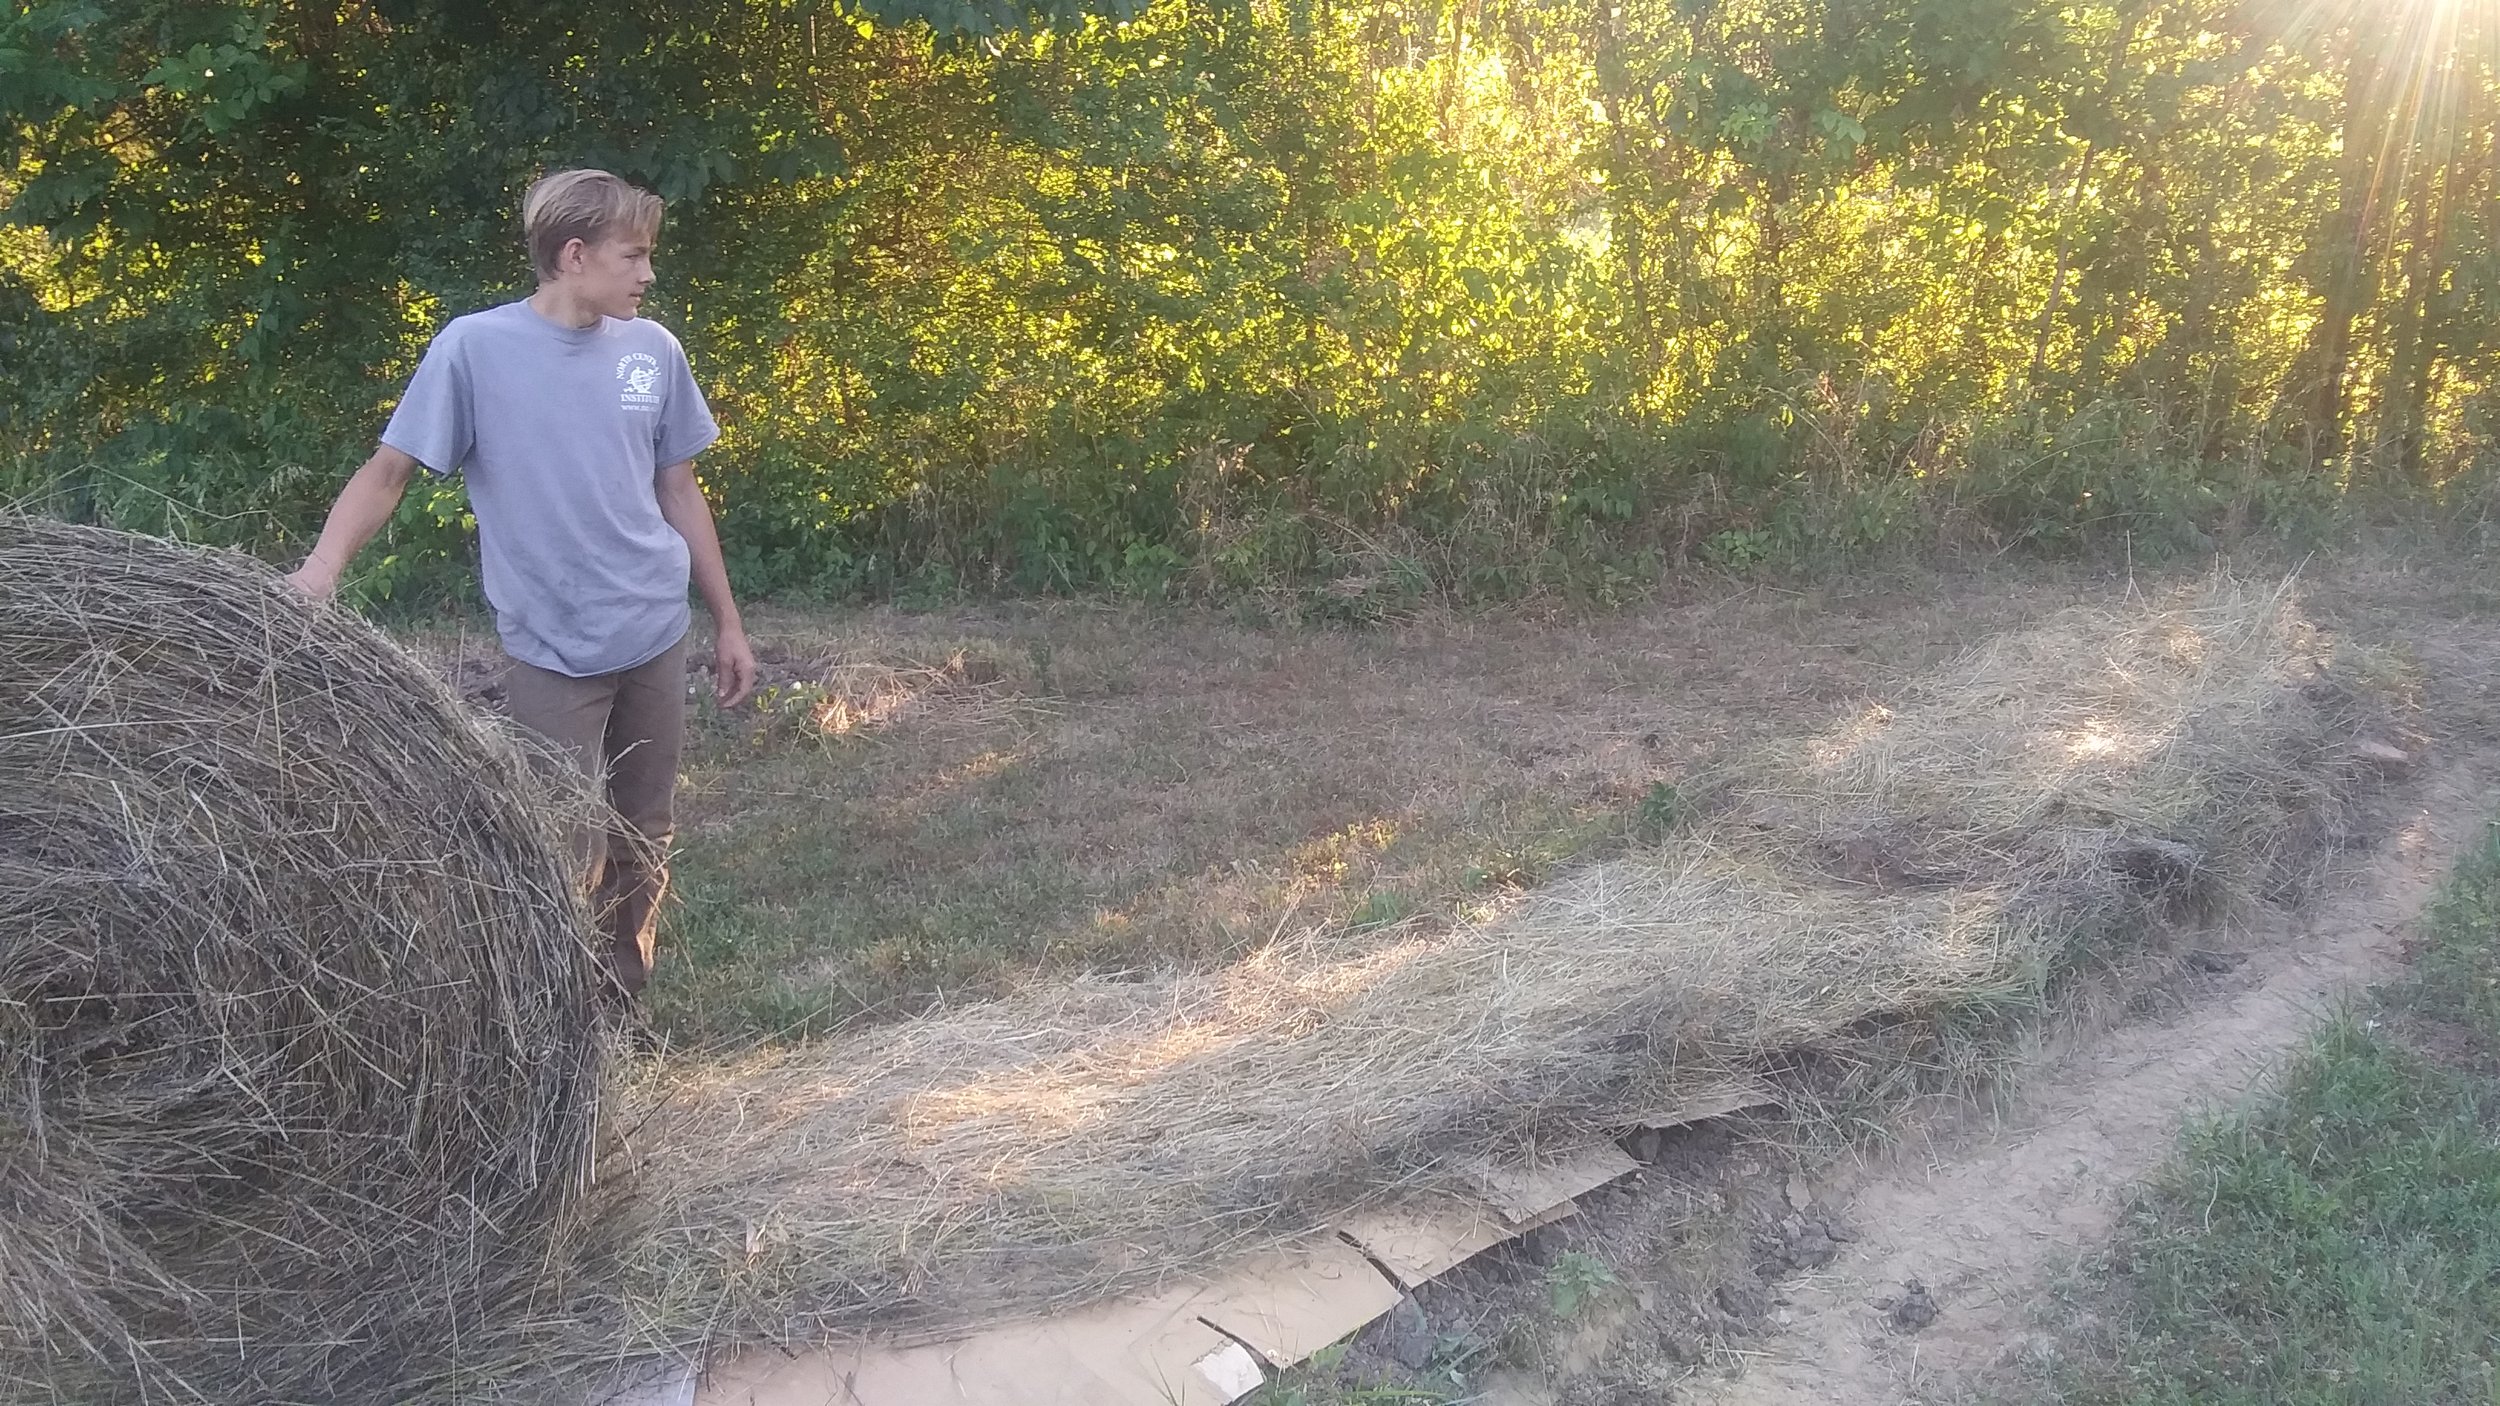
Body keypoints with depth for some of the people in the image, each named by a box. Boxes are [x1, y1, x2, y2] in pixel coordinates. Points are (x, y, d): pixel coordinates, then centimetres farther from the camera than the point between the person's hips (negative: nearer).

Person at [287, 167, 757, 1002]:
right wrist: (320, 570, -24)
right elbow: (388, 472, -7)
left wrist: (727, 622, 14)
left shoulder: (653, 350, 4)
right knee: (564, 851, 0)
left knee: (645, 843, 13)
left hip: (656, 637, 4)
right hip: (551, 650, -4)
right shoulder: (475, 348, -8)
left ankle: (626, 1010, 31)